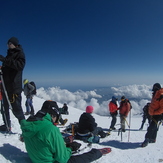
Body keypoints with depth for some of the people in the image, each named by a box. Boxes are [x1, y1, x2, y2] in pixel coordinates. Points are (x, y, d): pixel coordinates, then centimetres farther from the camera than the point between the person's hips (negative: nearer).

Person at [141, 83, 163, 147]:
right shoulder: (155, 95, 11)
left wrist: (154, 113, -22)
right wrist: (151, 112, 15)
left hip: (157, 115, -9)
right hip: (153, 115, 9)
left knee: (151, 128, -11)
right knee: (154, 127, 19)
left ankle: (147, 140, -7)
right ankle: (153, 139, 31)